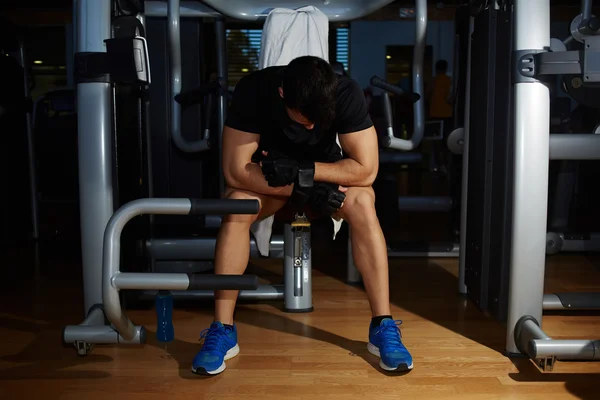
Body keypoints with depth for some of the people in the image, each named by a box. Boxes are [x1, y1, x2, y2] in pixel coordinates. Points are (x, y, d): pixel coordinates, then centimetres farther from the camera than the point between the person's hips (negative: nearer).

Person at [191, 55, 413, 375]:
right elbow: (235, 170, -29)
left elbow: (366, 169, -26)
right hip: (269, 177, 0)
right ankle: (222, 331, -22)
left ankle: (383, 326, -21)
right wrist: (303, 189, -36)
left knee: (362, 203, -31)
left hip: (325, 171, 0)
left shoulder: (347, 94, -27)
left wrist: (302, 169, -34)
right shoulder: (253, 90, -29)